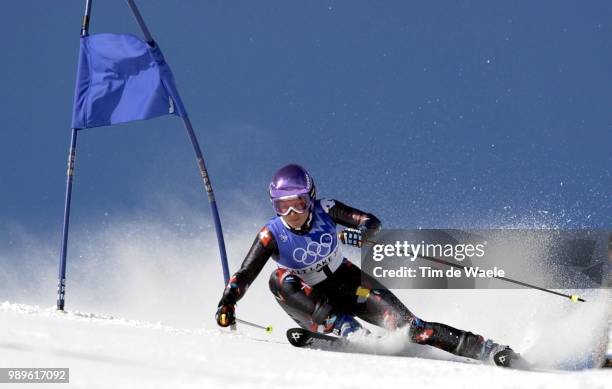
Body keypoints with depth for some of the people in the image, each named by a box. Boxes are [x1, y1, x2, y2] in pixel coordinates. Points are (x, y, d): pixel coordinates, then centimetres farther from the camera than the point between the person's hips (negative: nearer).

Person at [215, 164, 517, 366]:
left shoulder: (323, 211, -16)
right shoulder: (272, 236, -20)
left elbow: (372, 222, -17)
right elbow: (244, 276, -21)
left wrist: (360, 233, -40)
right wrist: (227, 303, -39)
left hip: (347, 282, 0)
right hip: (312, 301, 0)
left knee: (406, 325, -15)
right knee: (280, 280, -31)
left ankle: (484, 348, -14)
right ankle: (347, 331, -33)